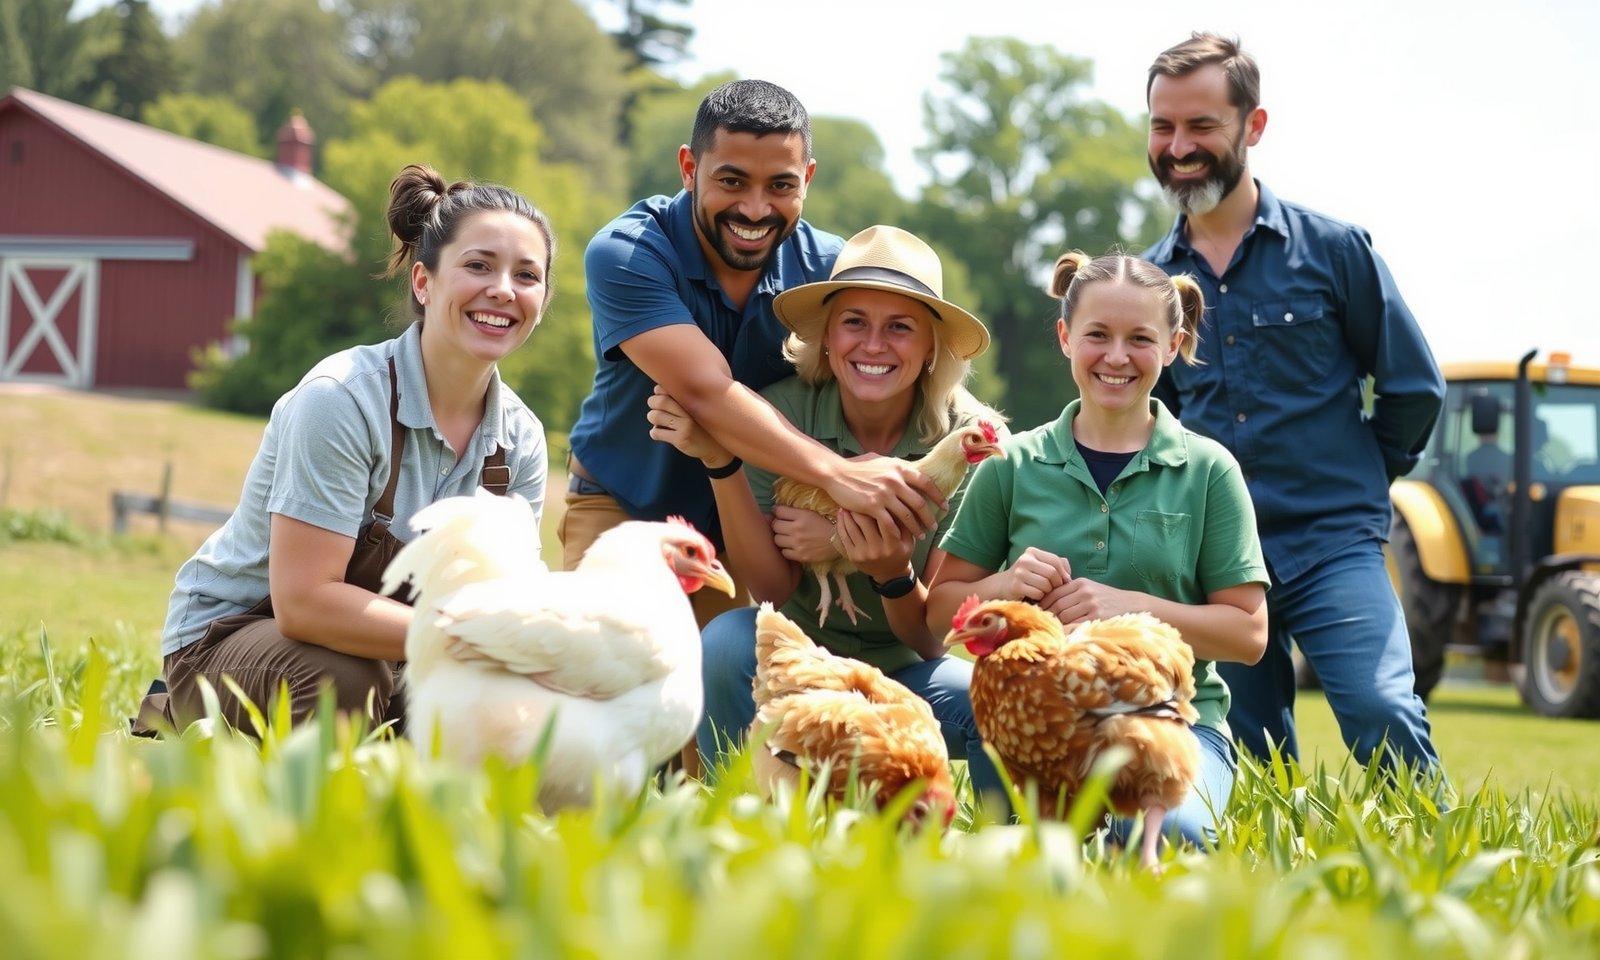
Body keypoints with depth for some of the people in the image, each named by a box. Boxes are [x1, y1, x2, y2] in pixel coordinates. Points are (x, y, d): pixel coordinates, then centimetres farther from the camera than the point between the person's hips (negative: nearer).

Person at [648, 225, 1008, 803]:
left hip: (908, 675, 0)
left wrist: (891, 571, -32)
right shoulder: (781, 414, -12)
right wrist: (719, 462, -26)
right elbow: (774, 588, -14)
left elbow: (934, 638, -10)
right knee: (728, 639, -31)